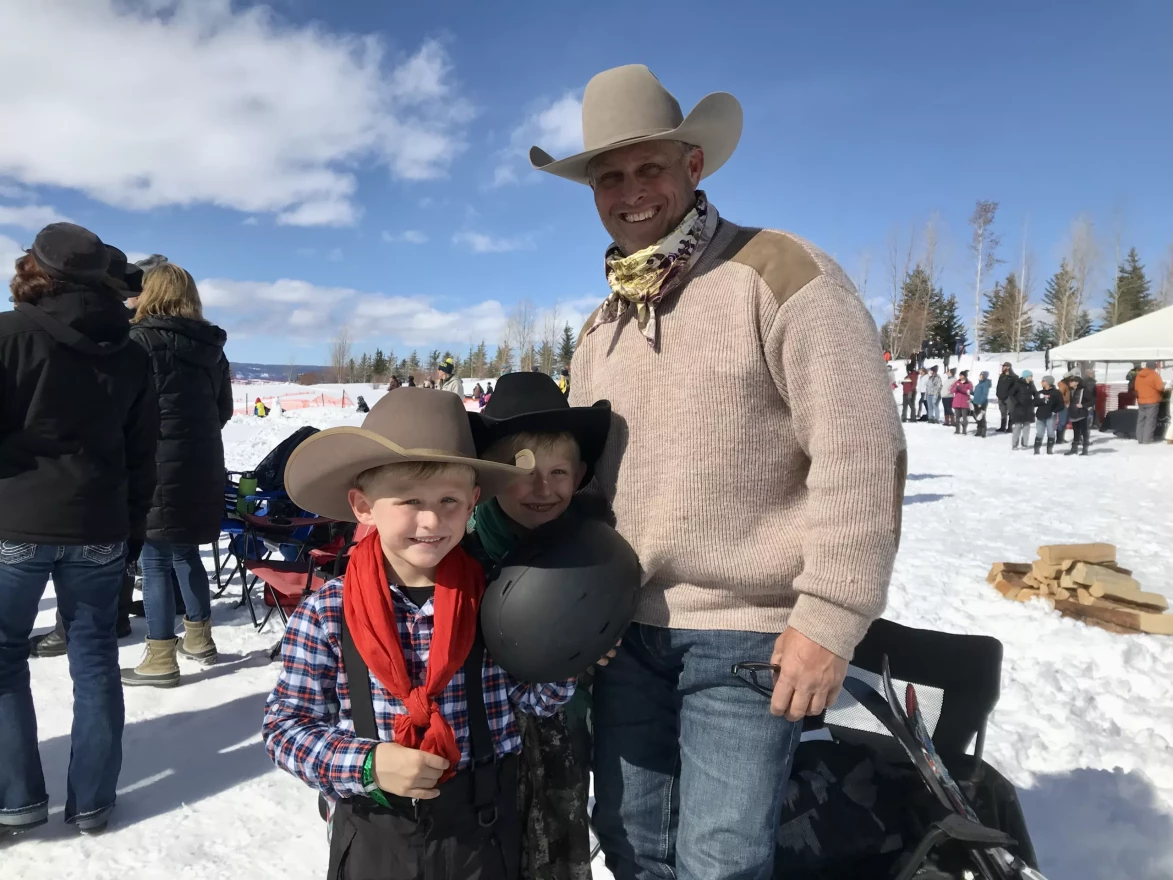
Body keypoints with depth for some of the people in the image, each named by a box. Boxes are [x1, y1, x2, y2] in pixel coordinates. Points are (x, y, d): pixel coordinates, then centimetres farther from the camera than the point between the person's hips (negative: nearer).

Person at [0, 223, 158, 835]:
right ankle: (91, 801, 18)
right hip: (99, 526, 4)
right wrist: (132, 522, 16)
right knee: (94, 654, 10)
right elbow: (142, 451, 10)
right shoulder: (130, 354, 7)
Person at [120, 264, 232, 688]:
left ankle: (161, 660, 5)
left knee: (155, 562, 0)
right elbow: (223, 410, 15)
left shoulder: (141, 340, -10)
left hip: (158, 467, -7)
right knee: (186, 554, 19)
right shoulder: (211, 347, 9)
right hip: (203, 468, 7)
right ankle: (198, 639, 29)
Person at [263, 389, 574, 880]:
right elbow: (284, 726, -7)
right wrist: (366, 764, -20)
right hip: (372, 838, -1)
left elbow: (534, 698, -1)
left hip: (484, 832, 1)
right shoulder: (325, 615, -13)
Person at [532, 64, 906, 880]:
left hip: (745, 633, -6)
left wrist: (830, 616, -18)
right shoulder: (599, 327, 11)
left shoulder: (780, 274, -11)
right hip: (625, 629, 7)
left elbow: (859, 451, -16)